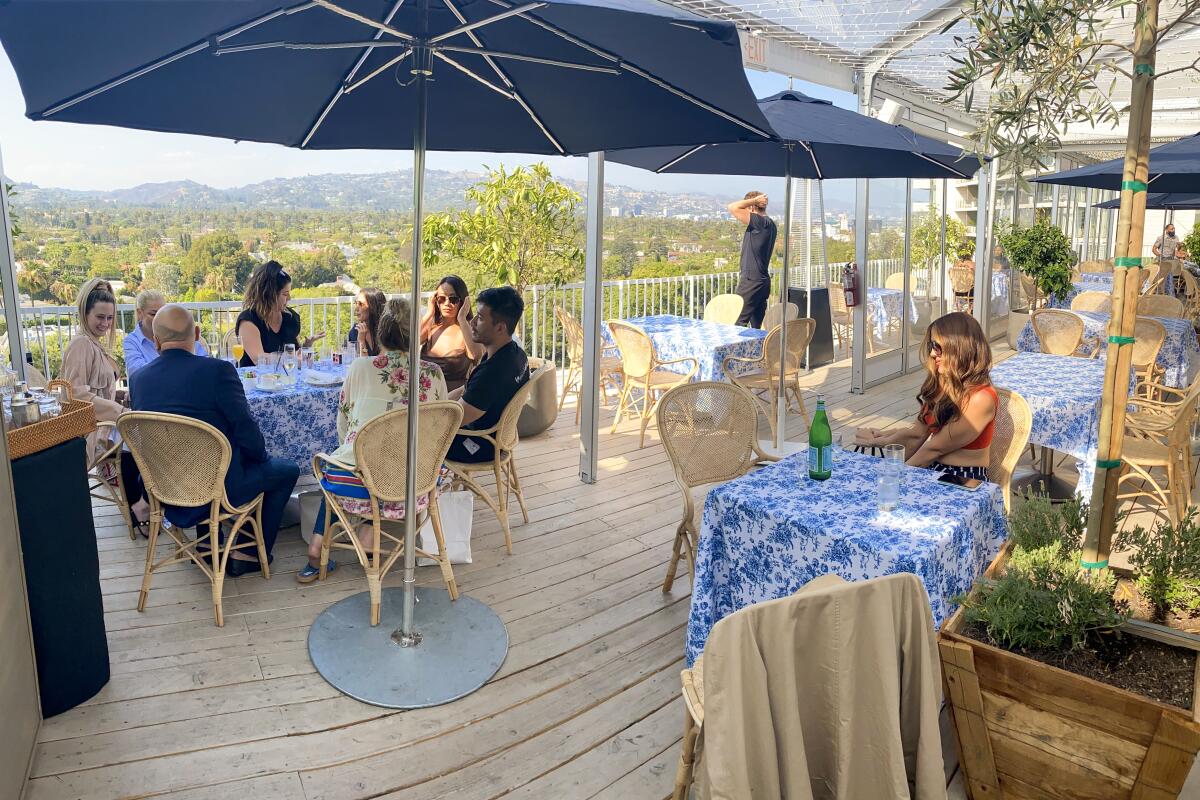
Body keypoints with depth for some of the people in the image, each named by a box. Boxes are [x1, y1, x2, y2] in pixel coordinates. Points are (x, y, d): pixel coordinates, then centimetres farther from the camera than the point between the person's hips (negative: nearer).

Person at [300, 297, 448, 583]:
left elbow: (343, 428, 9)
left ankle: (317, 547, 26)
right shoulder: (433, 374, 0)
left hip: (356, 484, 0)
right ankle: (369, 530, 21)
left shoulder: (359, 368, -1)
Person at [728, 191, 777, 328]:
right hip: (762, 280, 9)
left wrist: (754, 200, -8)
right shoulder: (770, 224, 13)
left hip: (751, 281, -9)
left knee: (738, 323, -8)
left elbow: (733, 208, -19)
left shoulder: (759, 222, -15)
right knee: (757, 325, 11)